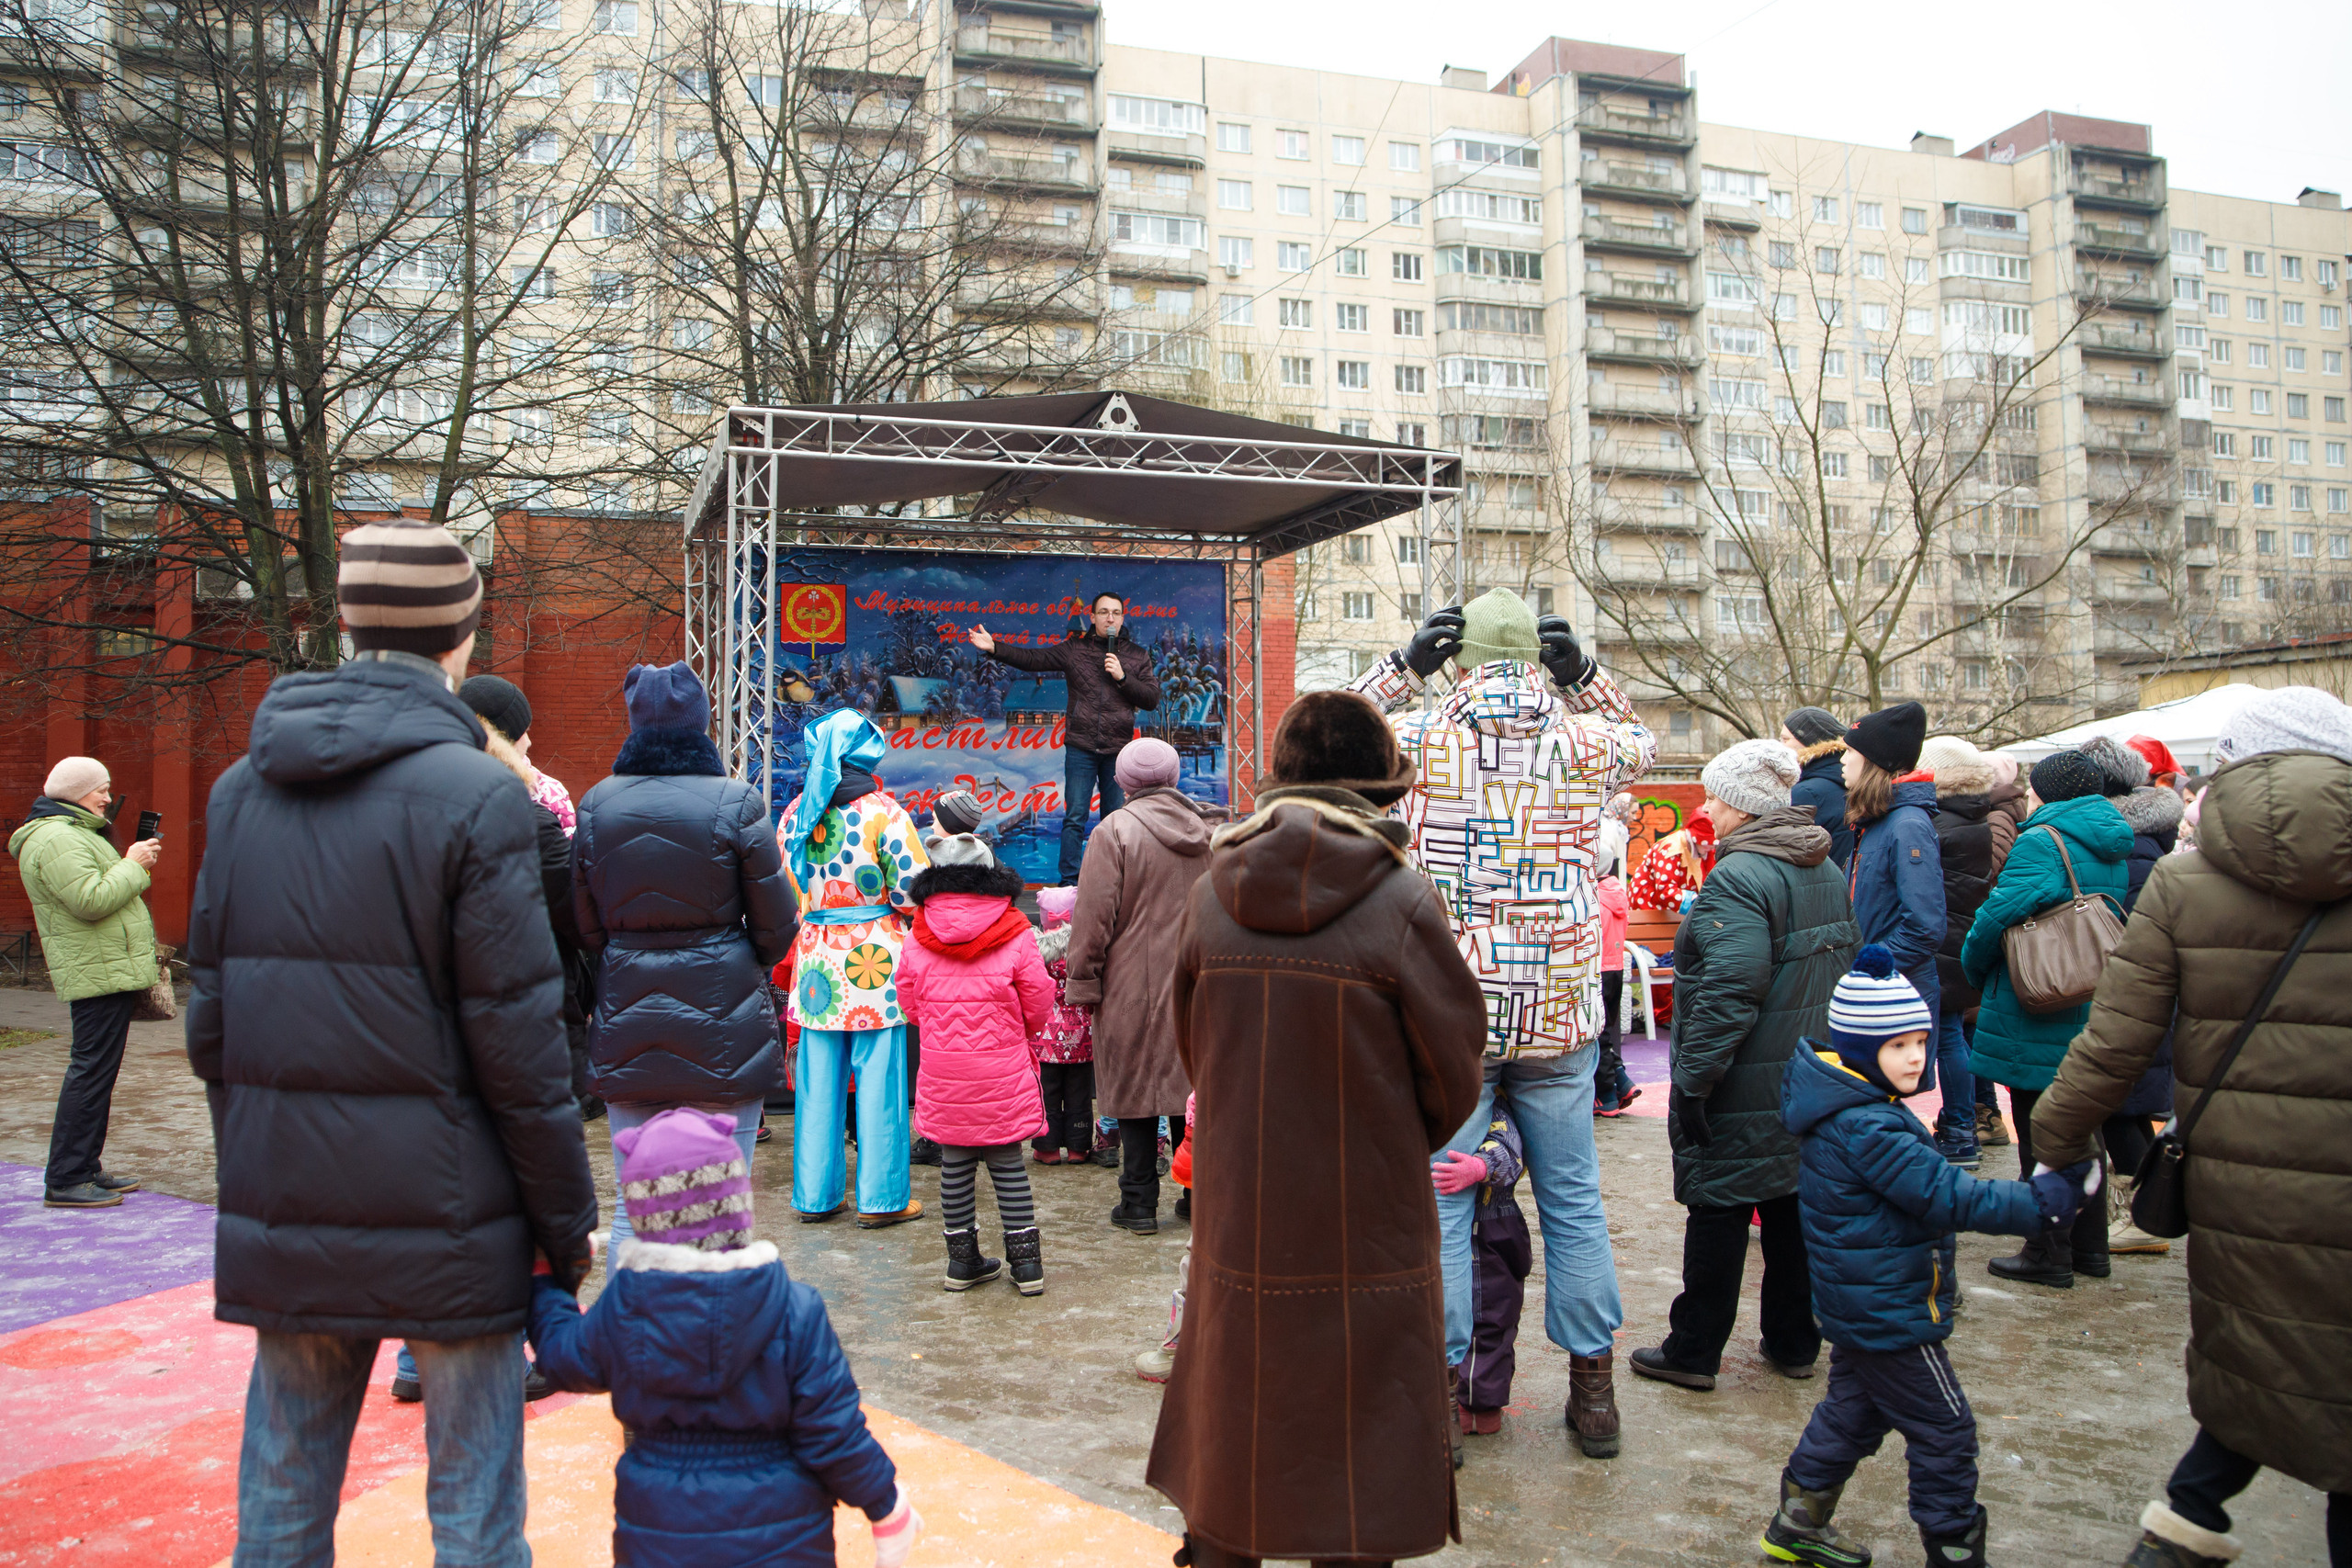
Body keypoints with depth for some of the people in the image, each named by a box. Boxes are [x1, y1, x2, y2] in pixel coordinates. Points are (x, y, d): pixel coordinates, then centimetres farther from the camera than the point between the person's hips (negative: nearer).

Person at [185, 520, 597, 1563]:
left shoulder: (242, 788, 5)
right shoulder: (475, 794, -14)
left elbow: (209, 1018, 10)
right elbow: (516, 1038, -14)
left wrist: (249, 1174, 20)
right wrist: (567, 1221, -5)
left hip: (282, 1214, 6)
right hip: (440, 1210, -5)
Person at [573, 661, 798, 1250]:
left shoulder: (596, 805, 1)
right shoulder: (735, 803, -9)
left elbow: (585, 926, 7)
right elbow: (776, 928, -4)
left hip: (628, 1025, 3)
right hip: (721, 1024, -3)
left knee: (633, 1206, 13)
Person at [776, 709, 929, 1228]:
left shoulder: (793, 815, 6)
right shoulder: (882, 812, -10)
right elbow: (914, 891, -10)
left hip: (816, 960, 5)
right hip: (875, 960, -5)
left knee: (819, 1081, 11)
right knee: (878, 1078, 2)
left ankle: (815, 1195, 19)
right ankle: (881, 1198, 8)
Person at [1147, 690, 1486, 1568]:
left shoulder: (1209, 896, -4)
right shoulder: (1401, 902, -15)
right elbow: (1454, 1082, -5)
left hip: (1237, 1239, 4)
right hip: (1366, 1250, -3)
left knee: (1223, 1484, 20)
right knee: (1359, 1489, 12)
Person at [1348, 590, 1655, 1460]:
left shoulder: (1422, 740, -6)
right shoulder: (1585, 743, -1)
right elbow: (1641, 742, 23)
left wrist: (1403, 665, 6)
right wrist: (1584, 674, 11)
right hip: (1560, 1010, 2)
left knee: (1439, 1205, 7)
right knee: (1573, 1201, 14)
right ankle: (1593, 1389, 25)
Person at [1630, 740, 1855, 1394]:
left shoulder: (1739, 876, -21)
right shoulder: (1828, 872, 9)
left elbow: (1729, 994, -27)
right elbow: (1845, 963, 16)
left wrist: (1692, 1081, -21)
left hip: (1745, 1091, -8)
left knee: (1717, 1214, 3)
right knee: (1794, 1206, 17)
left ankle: (1694, 1352, 14)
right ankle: (1795, 1342, 28)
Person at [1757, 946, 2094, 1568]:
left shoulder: (1843, 1105, 5)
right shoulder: (1869, 1127, -27)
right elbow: (1946, 1196, -30)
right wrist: (2046, 1200, -28)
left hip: (1856, 1304, 10)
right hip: (1890, 1313, -10)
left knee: (1854, 1410, 22)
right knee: (1945, 1429, 5)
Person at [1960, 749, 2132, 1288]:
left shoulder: (2040, 843, -17)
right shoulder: (2111, 849, 9)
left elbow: (1997, 918, -20)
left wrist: (1975, 971, -3)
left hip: (2035, 1018, -8)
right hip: (2091, 1015, 8)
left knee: (2039, 1135, 1)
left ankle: (2048, 1255, 7)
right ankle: (2089, 1247, 26)